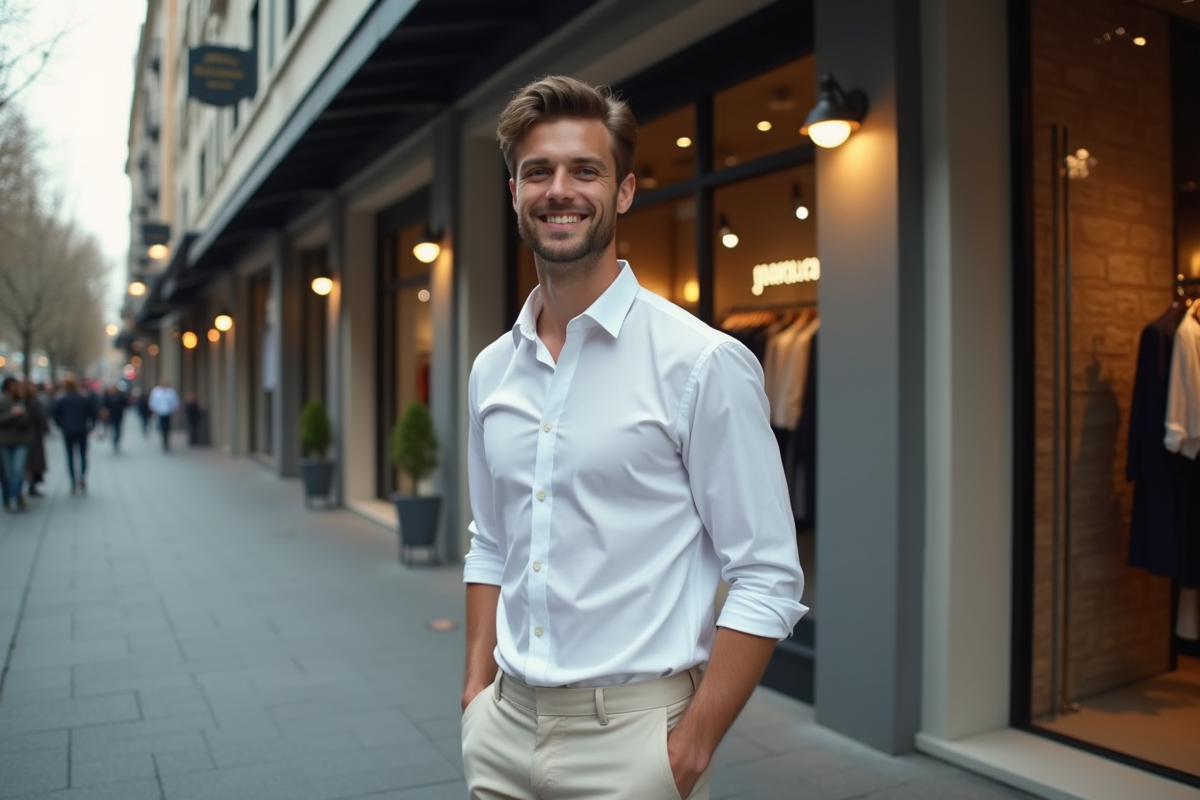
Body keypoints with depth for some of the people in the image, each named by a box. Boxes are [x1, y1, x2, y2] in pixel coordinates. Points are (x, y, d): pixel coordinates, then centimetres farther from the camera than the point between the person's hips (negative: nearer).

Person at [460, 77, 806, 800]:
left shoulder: (703, 362, -13)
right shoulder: (491, 369, 4)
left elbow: (767, 580, -13)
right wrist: (478, 688, 7)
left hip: (629, 734, -5)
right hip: (504, 725, 5)